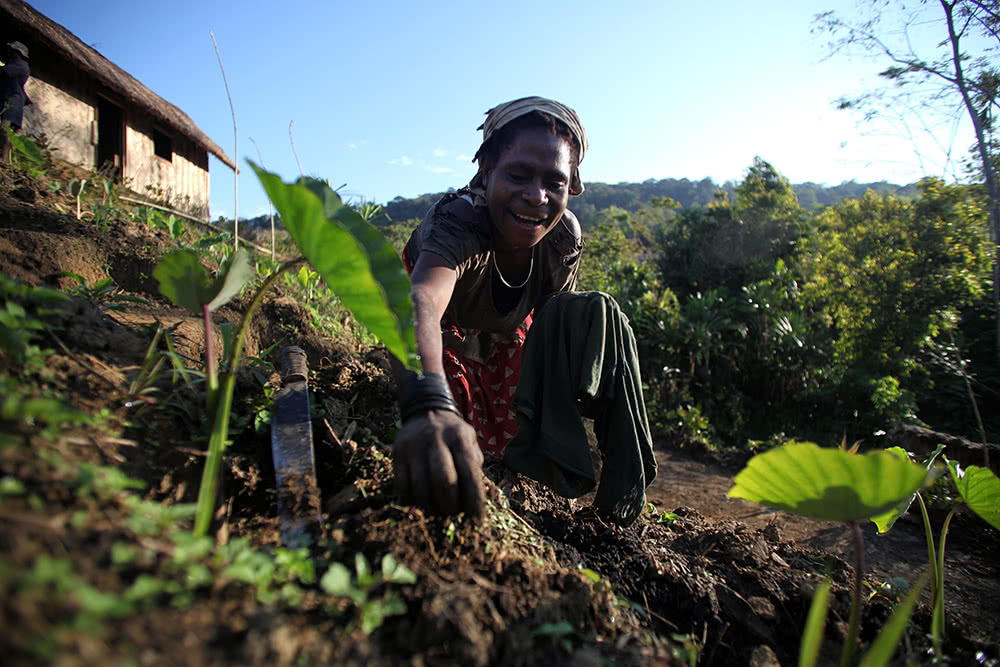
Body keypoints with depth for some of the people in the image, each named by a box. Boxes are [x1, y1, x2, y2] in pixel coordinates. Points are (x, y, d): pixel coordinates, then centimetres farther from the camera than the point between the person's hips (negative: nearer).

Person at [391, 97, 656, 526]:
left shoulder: (565, 237, -14)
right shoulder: (457, 223, -32)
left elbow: (560, 328, -1)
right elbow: (418, 302, -54)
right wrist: (430, 406, -75)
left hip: (510, 360, 4)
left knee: (597, 315, -18)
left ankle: (622, 501, -11)